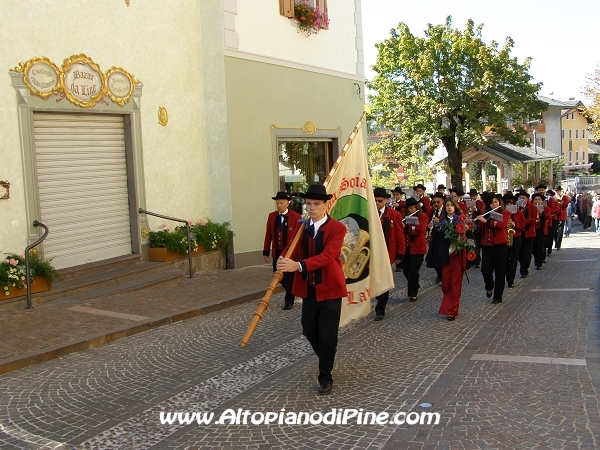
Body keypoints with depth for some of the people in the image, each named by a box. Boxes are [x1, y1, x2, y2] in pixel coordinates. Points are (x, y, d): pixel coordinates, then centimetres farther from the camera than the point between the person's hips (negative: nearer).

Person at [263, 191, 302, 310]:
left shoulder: (296, 217, -8)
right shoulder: (271, 216, 5)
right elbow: (268, 235, 7)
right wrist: (266, 251, 6)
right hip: (277, 252, 5)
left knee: (289, 277, 3)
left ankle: (289, 300, 20)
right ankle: (291, 293, 35)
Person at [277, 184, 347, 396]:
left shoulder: (337, 228, -13)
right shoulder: (301, 227, 7)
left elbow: (327, 256, -26)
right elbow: (294, 252, -1)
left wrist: (298, 265, -39)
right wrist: (284, 262, -26)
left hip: (330, 289, -5)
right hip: (308, 289, 6)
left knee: (327, 335, 0)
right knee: (309, 331, 14)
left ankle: (325, 377, 18)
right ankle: (326, 360, 42)